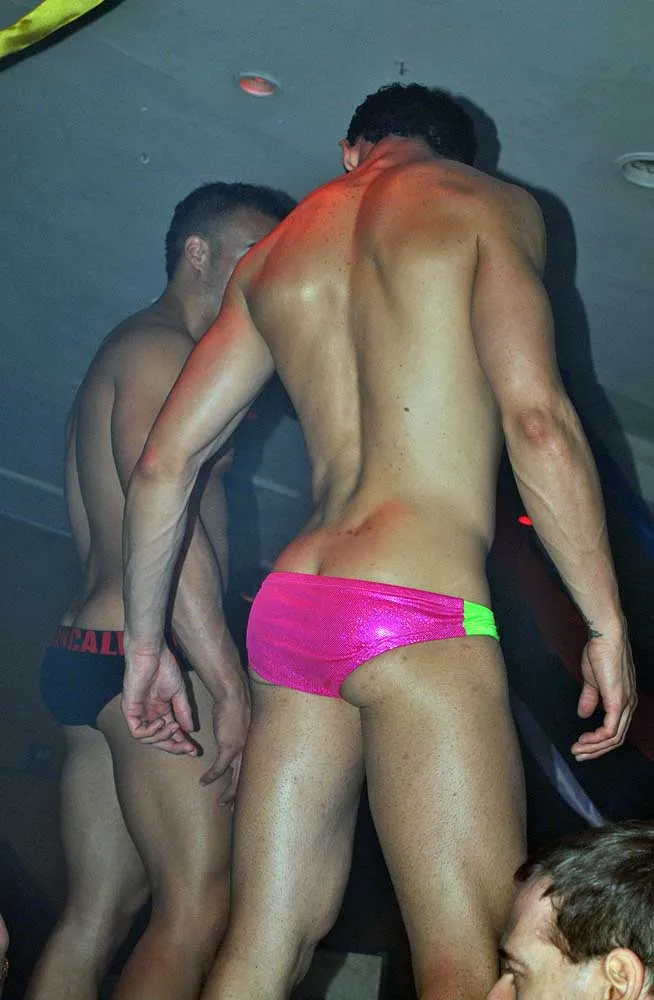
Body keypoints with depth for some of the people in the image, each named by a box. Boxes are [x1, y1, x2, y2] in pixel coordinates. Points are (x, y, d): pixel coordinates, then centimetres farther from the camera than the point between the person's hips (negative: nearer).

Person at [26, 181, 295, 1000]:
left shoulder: (123, 356, 25)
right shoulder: (162, 348, -6)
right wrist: (229, 683, -22)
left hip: (88, 656, 10)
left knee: (95, 917, 7)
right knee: (197, 912, -11)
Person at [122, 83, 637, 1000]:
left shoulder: (273, 253, 20)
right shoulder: (489, 205, 5)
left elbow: (164, 459, 17)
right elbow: (535, 417, -11)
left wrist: (145, 640, 24)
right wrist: (607, 622, -6)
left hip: (288, 610, 6)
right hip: (419, 613, -6)